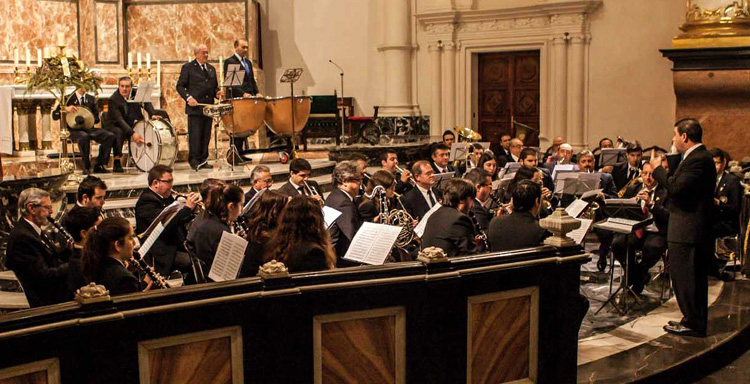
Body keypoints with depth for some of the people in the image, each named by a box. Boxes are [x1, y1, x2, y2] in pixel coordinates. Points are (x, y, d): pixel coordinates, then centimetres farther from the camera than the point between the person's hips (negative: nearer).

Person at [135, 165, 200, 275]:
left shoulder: (166, 197, 14)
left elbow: (180, 219, 20)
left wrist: (193, 205, 3)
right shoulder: (146, 201, -14)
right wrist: (187, 207, -21)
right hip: (162, 256, -9)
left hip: (175, 246, 9)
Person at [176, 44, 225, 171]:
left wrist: (217, 93, 1)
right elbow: (180, 86, -2)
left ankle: (203, 160, 12)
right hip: (195, 107, -5)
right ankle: (194, 161, -1)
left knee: (206, 136, 6)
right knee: (194, 135, -6)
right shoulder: (188, 67, 1)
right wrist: (188, 97, -17)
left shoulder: (211, 69, 19)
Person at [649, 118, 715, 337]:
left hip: (689, 231, -11)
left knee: (686, 277, -4)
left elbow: (677, 188, -26)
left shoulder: (698, 159, -18)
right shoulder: (697, 157, 16)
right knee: (691, 278, 17)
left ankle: (694, 324, 3)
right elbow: (678, 186, 16)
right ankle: (693, 319, 26)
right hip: (690, 229, 11)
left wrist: (658, 168, -15)